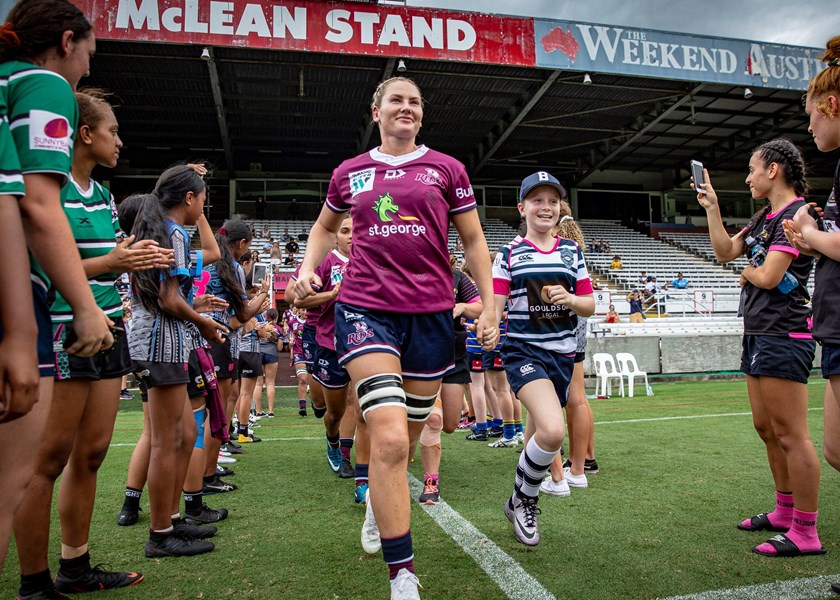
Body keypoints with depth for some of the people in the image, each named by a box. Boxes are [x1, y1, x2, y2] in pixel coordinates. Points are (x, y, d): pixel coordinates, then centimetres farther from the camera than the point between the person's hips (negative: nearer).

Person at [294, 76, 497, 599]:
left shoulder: (447, 169, 8)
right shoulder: (349, 173, 11)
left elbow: (474, 241, 11)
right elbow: (325, 226, 28)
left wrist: (489, 307, 6)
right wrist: (309, 268, 9)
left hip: (432, 313, 1)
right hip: (366, 310, -1)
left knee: (406, 439, 12)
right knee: (389, 438, -15)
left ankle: (382, 506, 44)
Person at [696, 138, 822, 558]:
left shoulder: (796, 213, -12)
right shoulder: (764, 217, 16)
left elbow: (769, 276, -19)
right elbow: (725, 252, 18)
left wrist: (748, 272, 3)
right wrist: (711, 207, 13)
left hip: (783, 336, -10)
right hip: (758, 334, 10)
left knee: (790, 434, -6)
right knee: (766, 428, 16)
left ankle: (806, 533, 3)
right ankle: (785, 512, 28)